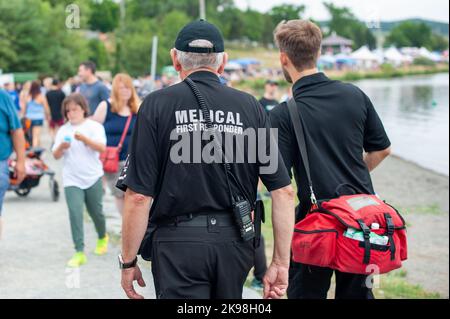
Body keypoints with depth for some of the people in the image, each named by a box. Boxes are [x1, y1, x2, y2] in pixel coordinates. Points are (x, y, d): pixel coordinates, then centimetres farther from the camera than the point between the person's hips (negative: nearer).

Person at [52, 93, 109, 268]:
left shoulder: (94, 126, -2)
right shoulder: (63, 130, 7)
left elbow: (102, 147, -16)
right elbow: (56, 155, 5)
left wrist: (84, 138, -29)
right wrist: (61, 147, -17)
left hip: (93, 177, -1)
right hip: (72, 180, 1)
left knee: (96, 212, 11)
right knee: (75, 213, -11)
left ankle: (102, 237, 42)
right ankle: (79, 252, -11)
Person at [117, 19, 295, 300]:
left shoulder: (157, 106, -5)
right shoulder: (250, 107, 2)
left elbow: (139, 195, -10)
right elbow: (283, 191, -1)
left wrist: (128, 261, 0)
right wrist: (281, 263, 4)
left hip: (178, 244, -3)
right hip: (235, 241, 3)